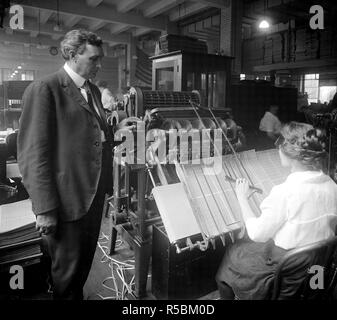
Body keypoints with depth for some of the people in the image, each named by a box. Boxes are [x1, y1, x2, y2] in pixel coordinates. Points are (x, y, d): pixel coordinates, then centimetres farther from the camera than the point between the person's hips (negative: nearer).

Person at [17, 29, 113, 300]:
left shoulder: (94, 91, 12)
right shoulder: (44, 90, -13)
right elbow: (33, 154, -17)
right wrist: (44, 209, -18)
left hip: (95, 194, 8)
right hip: (66, 200, -7)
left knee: (85, 260, 22)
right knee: (67, 270, 11)